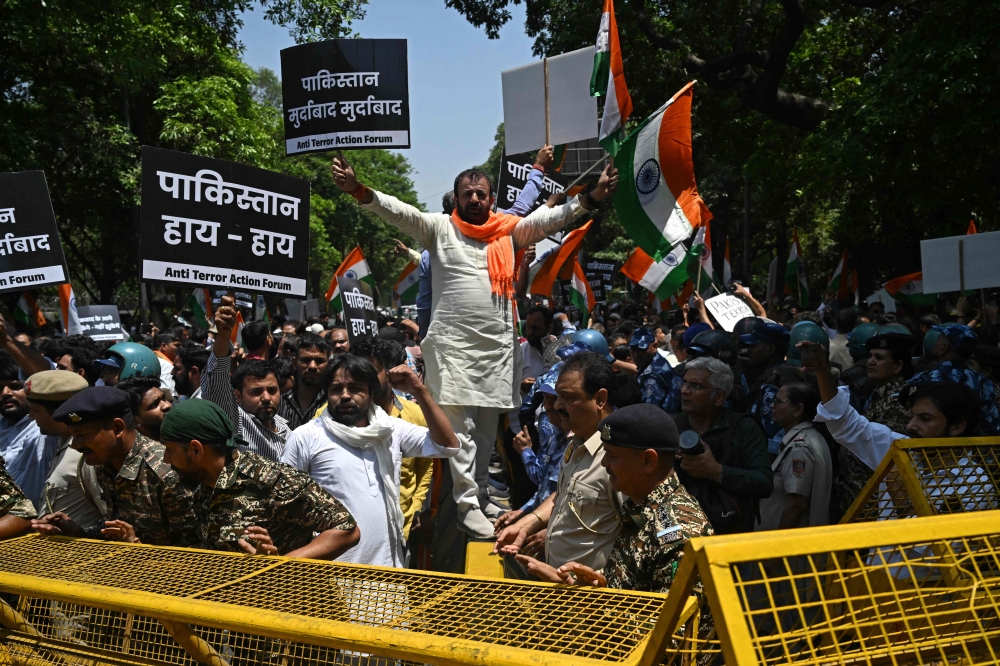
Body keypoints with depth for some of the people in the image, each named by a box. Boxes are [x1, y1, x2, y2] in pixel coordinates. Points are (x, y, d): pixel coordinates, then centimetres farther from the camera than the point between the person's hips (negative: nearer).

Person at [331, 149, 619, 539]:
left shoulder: (509, 231, 10)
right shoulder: (439, 229, 4)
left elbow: (549, 218, 1)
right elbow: (397, 211, -8)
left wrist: (591, 199, -14)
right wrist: (358, 190, -24)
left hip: (498, 346, 3)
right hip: (452, 344, -3)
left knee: (488, 426, 10)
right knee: (459, 424, -4)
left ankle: (480, 492, 23)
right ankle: (468, 505, -2)